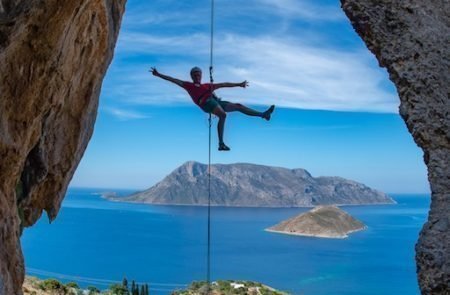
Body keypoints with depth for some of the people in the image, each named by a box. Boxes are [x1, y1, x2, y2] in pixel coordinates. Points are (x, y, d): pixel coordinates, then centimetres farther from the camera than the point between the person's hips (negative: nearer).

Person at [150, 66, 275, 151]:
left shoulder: (207, 85, 34)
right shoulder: (189, 85, 20)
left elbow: (224, 84, 35)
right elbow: (173, 80, 15)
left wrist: (238, 84, 36)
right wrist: (158, 75, 10)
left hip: (216, 101, 7)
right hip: (207, 102, -7)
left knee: (238, 106, 4)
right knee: (223, 115, -33)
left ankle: (263, 114, 7)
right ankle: (221, 143, -38)